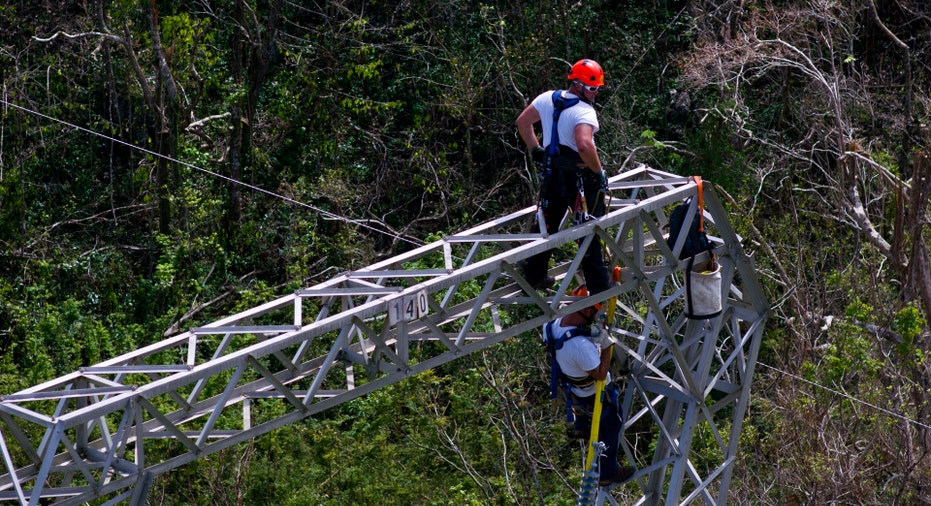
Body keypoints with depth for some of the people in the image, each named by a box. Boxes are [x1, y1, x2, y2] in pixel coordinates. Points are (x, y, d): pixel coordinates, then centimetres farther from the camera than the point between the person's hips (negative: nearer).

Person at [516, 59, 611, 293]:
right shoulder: (584, 111, -21)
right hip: (580, 176, -7)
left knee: (547, 223, 21)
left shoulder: (547, 99, 2)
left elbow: (522, 122, 13)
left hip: (552, 174, 7)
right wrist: (599, 171, -22)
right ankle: (598, 287, 6)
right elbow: (584, 145, -36)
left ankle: (534, 276, 31)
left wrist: (534, 149, 20)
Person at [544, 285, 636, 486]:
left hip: (573, 387, 7)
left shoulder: (553, 324, -23)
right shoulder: (581, 344, -46)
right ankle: (607, 474, 37)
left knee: (581, 405, 41)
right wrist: (606, 346, -27)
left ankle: (581, 427, 72)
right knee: (609, 431, 18)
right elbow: (600, 374, -32)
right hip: (597, 394, -7)